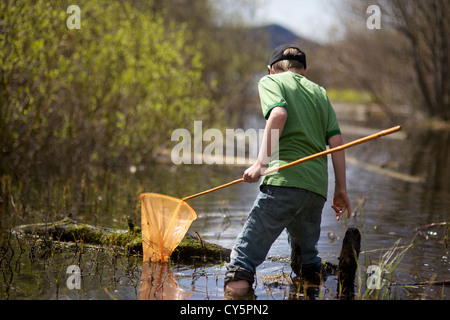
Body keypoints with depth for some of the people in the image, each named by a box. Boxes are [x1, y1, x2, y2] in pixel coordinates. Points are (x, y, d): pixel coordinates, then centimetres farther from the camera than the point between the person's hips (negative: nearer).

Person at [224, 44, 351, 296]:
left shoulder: (270, 81, 12)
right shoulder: (319, 91, 25)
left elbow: (279, 114, -10)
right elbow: (336, 140, 17)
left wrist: (261, 162, -12)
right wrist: (341, 189, 18)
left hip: (285, 178, -5)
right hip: (317, 186, 5)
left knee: (248, 248, -9)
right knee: (306, 260, 22)